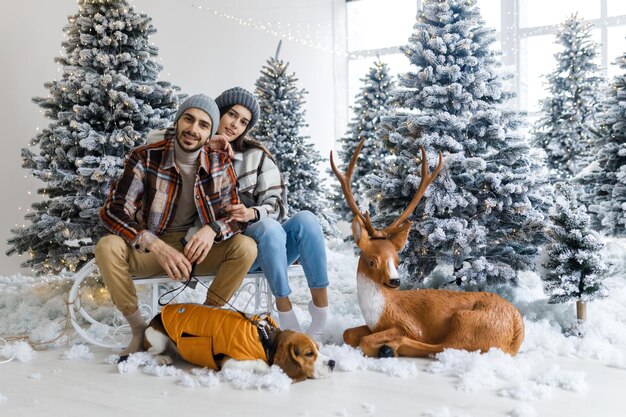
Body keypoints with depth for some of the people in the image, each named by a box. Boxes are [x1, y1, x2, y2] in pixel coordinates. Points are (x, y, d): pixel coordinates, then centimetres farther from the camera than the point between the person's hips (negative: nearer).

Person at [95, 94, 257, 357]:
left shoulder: (220, 164, -6)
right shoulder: (145, 158, -13)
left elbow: (235, 215, -2)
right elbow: (112, 211, -19)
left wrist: (212, 230, -28)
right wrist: (158, 246, -34)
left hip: (197, 248, 2)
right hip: (148, 248, -1)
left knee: (246, 247, -23)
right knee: (107, 247, -30)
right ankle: (138, 329, -11)